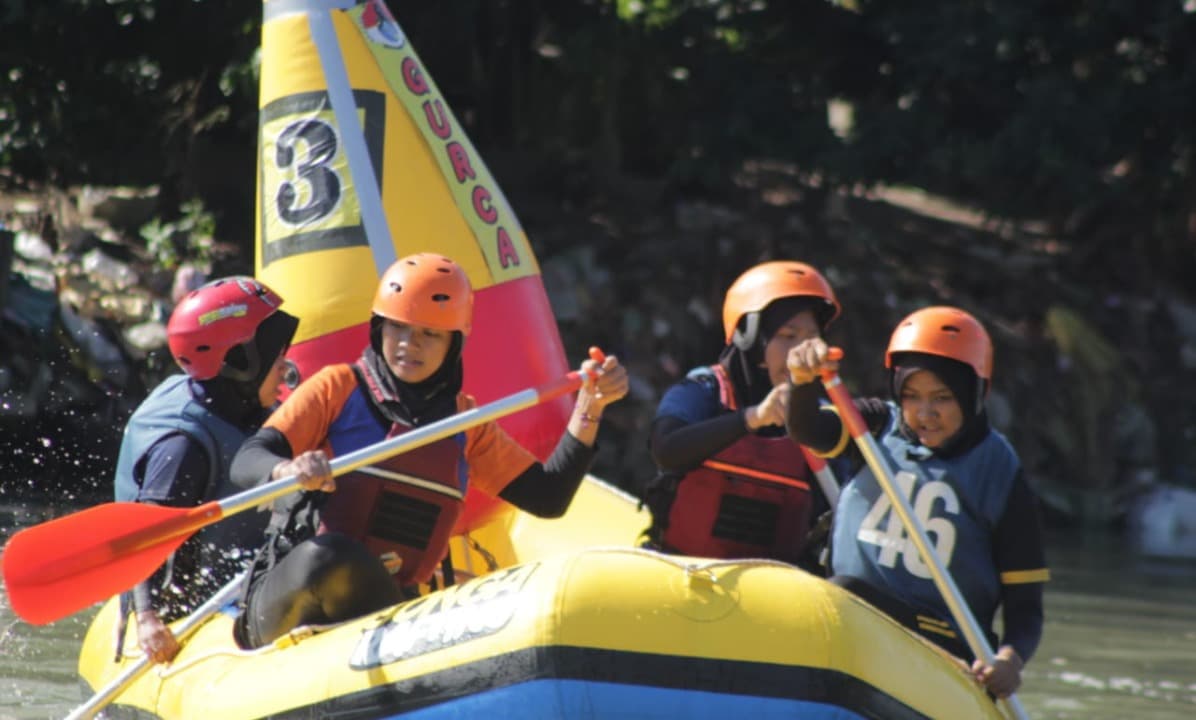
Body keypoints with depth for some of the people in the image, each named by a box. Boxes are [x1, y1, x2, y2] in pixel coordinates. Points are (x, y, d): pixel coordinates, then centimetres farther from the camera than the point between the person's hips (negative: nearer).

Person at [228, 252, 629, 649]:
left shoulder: (463, 422, 17)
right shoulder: (338, 388, 3)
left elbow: (547, 499, 18)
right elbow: (246, 464, -7)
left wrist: (590, 409, 8)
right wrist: (289, 472, -32)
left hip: (389, 609, 3)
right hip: (287, 599, -3)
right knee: (329, 556, -41)